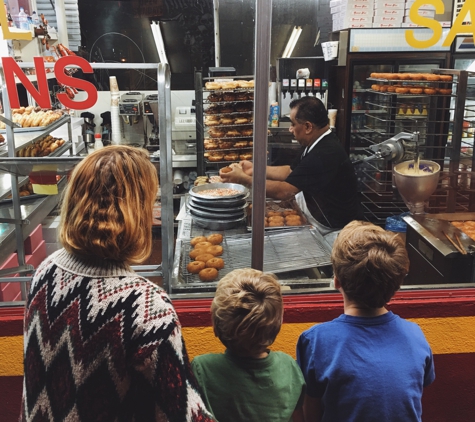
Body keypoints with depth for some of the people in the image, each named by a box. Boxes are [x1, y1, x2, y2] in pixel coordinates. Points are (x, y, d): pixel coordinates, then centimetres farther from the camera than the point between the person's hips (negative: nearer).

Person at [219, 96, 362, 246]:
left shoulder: (324, 155, -27)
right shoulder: (321, 144, 5)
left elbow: (284, 191, -26)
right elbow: (290, 171, 14)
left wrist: (244, 179, -16)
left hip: (336, 234, -9)